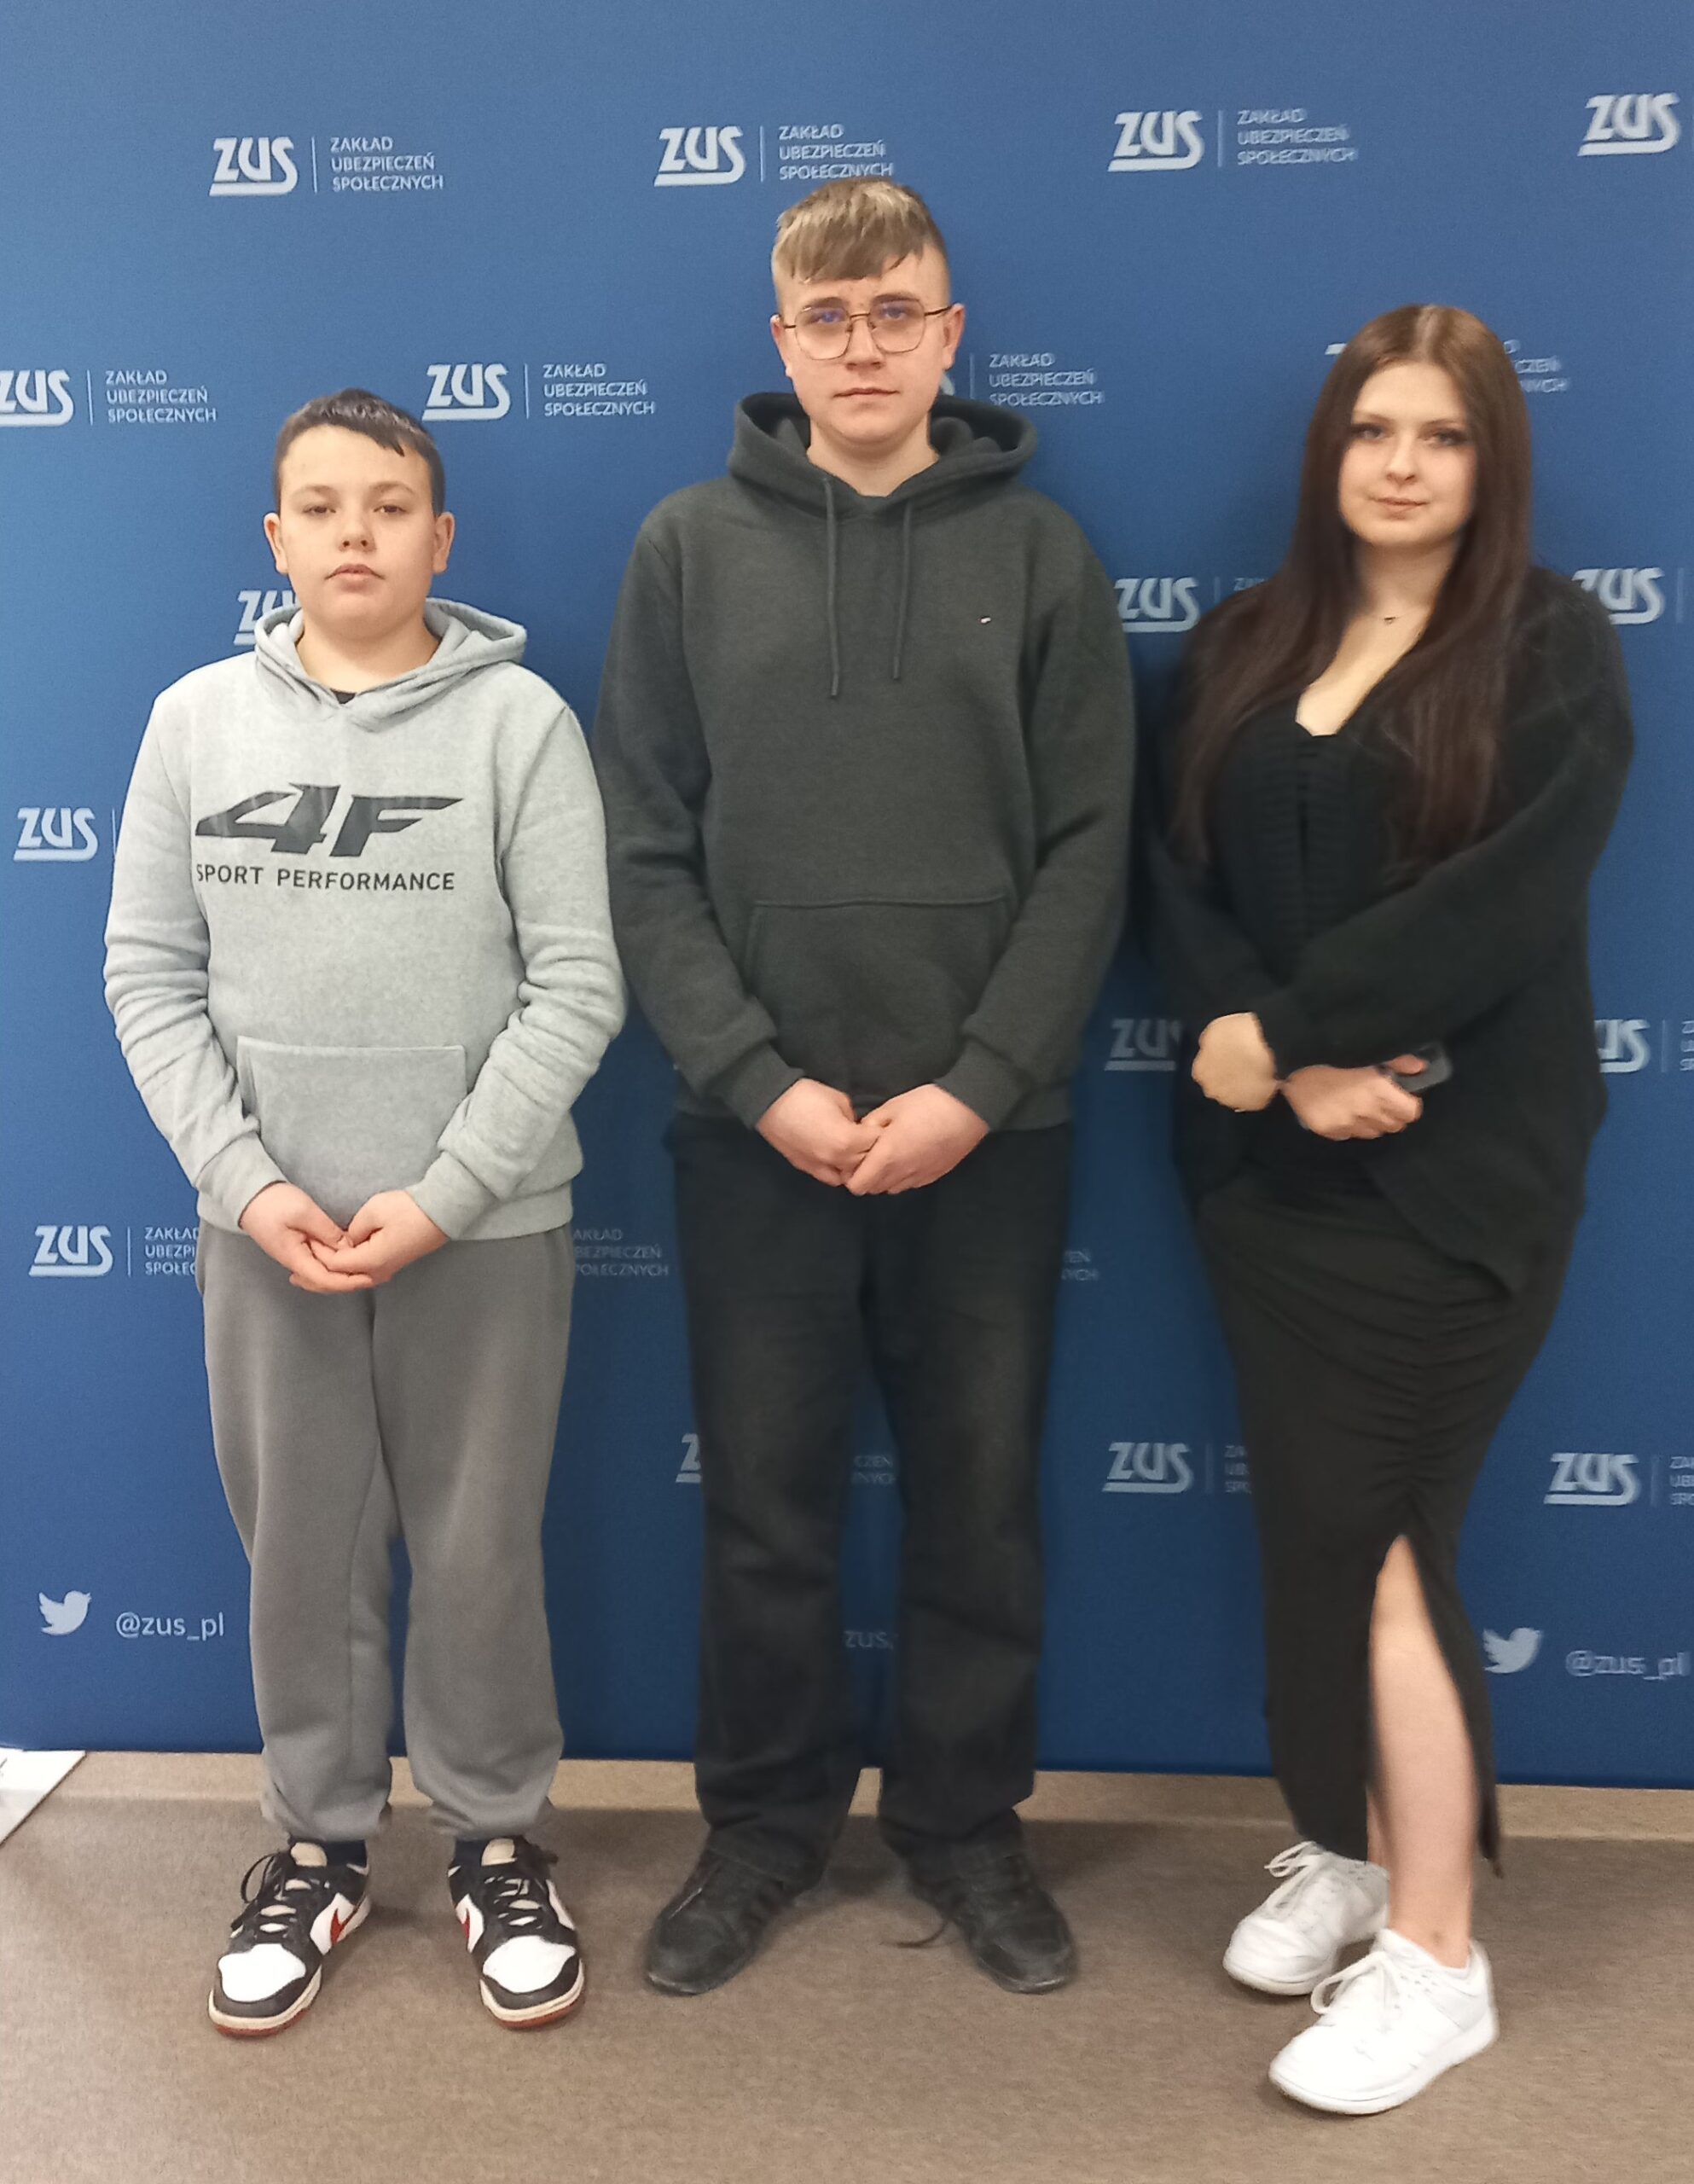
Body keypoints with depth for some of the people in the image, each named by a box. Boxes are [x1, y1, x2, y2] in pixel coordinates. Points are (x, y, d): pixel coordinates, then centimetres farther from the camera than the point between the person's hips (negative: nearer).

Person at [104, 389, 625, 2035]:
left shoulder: (517, 720, -5)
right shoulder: (197, 719, 4)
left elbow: (577, 987, -9)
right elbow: (150, 974, 3)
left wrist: (442, 1196, -14)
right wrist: (247, 1182, -9)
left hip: (484, 1229, -2)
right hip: (264, 1230, 2)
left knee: (478, 1552, 9)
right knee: (299, 1554, 13)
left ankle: (498, 1842, 31)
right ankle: (317, 1846, 33)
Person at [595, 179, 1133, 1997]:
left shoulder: (1039, 554, 4)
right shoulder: (690, 548, 4)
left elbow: (1087, 853, -1)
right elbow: (643, 855, -1)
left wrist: (977, 1087, -12)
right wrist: (766, 1083, -11)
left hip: (988, 1128, 1)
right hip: (754, 1126, 0)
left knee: (980, 1495, 11)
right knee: (765, 1497, 11)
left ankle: (963, 1817, 31)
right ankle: (765, 1817, 31)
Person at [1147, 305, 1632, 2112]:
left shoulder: (1551, 645, -3)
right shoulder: (1243, 645, 10)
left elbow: (1503, 901, -16)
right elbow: (1180, 886, 1)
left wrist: (1278, 1034, -15)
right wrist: (1292, 1061, -15)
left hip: (1453, 1168, -4)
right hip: (1265, 1161, 5)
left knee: (1372, 1534, -4)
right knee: (1314, 1523, 11)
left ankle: (1436, 1957, 12)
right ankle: (1348, 1852, 31)